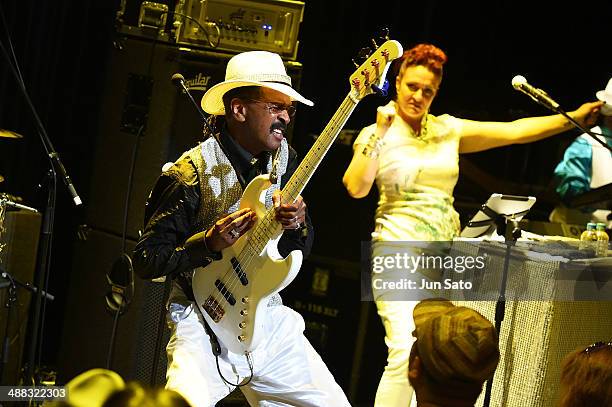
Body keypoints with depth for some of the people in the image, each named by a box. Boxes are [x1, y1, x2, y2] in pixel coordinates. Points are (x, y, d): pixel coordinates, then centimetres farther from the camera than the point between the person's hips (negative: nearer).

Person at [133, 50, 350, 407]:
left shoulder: (283, 157, 6)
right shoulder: (193, 173, -14)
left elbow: (304, 248, 10)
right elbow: (145, 260, -12)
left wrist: (299, 225, -13)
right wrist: (208, 242, -26)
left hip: (269, 317, 6)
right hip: (207, 321, -6)